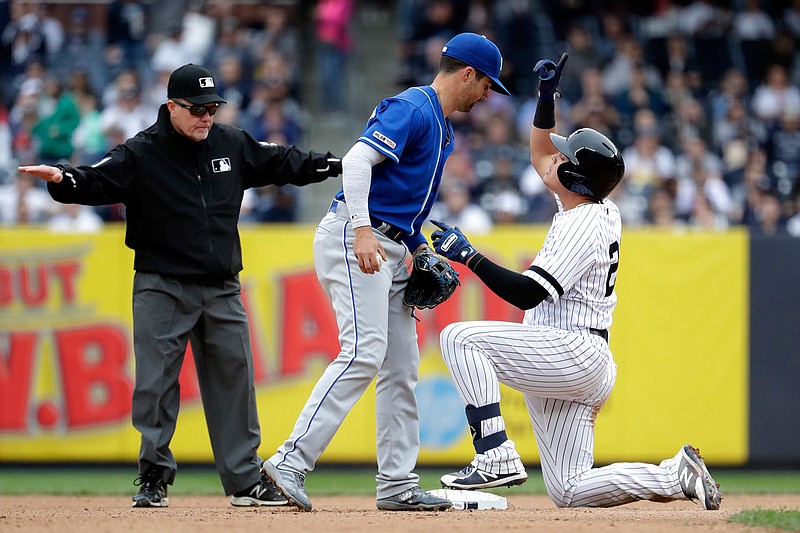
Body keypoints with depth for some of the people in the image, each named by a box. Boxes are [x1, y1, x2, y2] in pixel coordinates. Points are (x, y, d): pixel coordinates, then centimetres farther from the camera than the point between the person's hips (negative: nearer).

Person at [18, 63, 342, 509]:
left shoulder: (233, 145, 6)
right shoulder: (141, 154, -8)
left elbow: (282, 163, 18)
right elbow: (95, 183, -19)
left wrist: (340, 166, 20)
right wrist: (61, 179, -39)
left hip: (222, 288, 4)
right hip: (162, 288, -4)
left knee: (234, 380, 7)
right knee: (156, 383, -4)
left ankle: (246, 480, 15)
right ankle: (154, 477, 6)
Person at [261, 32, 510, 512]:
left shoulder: (443, 129, 21)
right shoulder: (411, 109, -11)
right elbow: (358, 160, -23)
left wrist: (422, 249, 15)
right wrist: (362, 230, -33)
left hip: (391, 250, 11)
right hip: (355, 238, -11)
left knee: (402, 366, 8)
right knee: (364, 353, -21)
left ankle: (398, 485, 11)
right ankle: (292, 461, -24)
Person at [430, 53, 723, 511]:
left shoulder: (582, 227, -15)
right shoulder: (598, 209, 14)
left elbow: (527, 294, -22)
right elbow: (540, 153, 29)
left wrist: (468, 255, -19)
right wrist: (547, 95, 19)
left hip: (571, 355, -10)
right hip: (586, 369, 10)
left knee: (460, 338, -14)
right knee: (569, 493, 8)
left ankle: (496, 455, -22)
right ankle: (678, 475, 1)